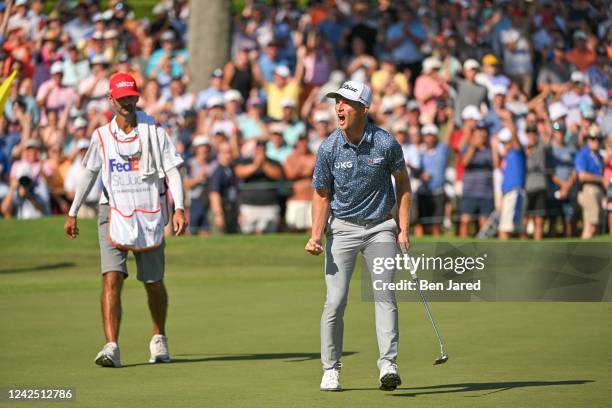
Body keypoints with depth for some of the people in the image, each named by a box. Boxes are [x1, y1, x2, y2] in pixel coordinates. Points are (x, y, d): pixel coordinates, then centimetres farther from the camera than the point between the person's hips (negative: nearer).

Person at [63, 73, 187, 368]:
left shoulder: (154, 132, 0)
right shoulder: (101, 136, 6)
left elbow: (172, 171, -4)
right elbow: (89, 173, 18)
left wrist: (179, 207, -17)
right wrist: (73, 213, 19)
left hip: (150, 215, 0)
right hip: (114, 214, 1)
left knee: (154, 283, 8)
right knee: (111, 279, -16)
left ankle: (159, 338, 33)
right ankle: (111, 348, -23)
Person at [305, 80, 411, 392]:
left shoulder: (385, 143, -12)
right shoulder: (328, 148, -9)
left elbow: (402, 182, 3)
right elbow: (322, 195, 2)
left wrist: (404, 229, -1)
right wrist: (316, 236, -11)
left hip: (380, 227, 0)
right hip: (342, 227, 1)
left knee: (385, 293, -13)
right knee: (335, 301, -5)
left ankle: (388, 365, -16)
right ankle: (331, 369, 6)